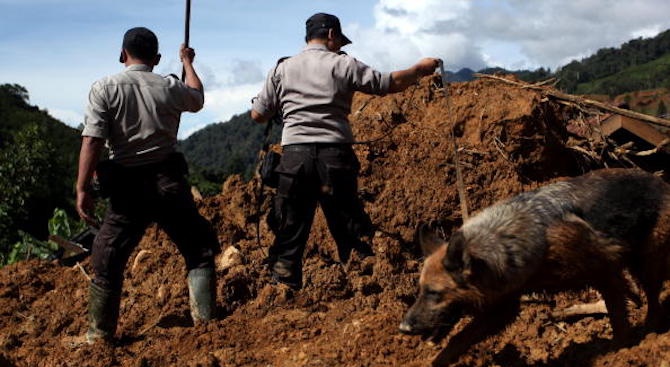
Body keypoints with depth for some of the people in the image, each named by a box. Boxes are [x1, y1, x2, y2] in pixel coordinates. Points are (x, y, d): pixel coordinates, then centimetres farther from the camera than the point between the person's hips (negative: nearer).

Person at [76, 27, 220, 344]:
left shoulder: (105, 88, -4)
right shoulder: (170, 87, 3)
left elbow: (92, 140, -12)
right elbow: (197, 99, 26)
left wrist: (83, 189, -10)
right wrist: (188, 63, 42)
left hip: (126, 187, -1)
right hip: (168, 182, 1)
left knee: (107, 262, 11)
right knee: (199, 252, 15)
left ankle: (99, 334, 15)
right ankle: (204, 318, 13)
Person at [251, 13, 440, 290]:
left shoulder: (281, 69, 12)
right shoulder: (343, 64, 5)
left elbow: (258, 115, 13)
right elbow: (389, 84, 5)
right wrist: (419, 69, 21)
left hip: (295, 155, 2)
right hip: (335, 155, -1)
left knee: (289, 233, 6)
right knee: (351, 228, 9)